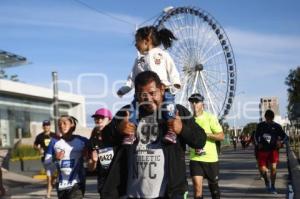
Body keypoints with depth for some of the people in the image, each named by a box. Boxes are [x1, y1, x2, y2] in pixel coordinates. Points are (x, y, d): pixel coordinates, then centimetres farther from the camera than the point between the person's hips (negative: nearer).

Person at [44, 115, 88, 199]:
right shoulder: (54, 141, 2)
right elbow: (46, 161, 3)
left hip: (76, 183, -4)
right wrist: (55, 158, -16)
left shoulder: (81, 140, -4)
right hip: (61, 184, 4)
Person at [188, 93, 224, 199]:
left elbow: (221, 136, -9)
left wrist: (206, 134, -21)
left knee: (213, 185, 15)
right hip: (195, 159, 1)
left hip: (211, 158, -1)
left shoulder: (210, 118, -6)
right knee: (197, 186, -10)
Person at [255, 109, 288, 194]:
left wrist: (281, 141, -16)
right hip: (263, 150, 1)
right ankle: (266, 181, 28)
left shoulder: (277, 126, 0)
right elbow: (256, 136, 18)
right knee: (262, 169, -6)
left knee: (273, 167, -14)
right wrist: (258, 143, 0)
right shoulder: (260, 125, 4)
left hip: (273, 150, -1)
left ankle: (272, 187, 4)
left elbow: (285, 136, 4)